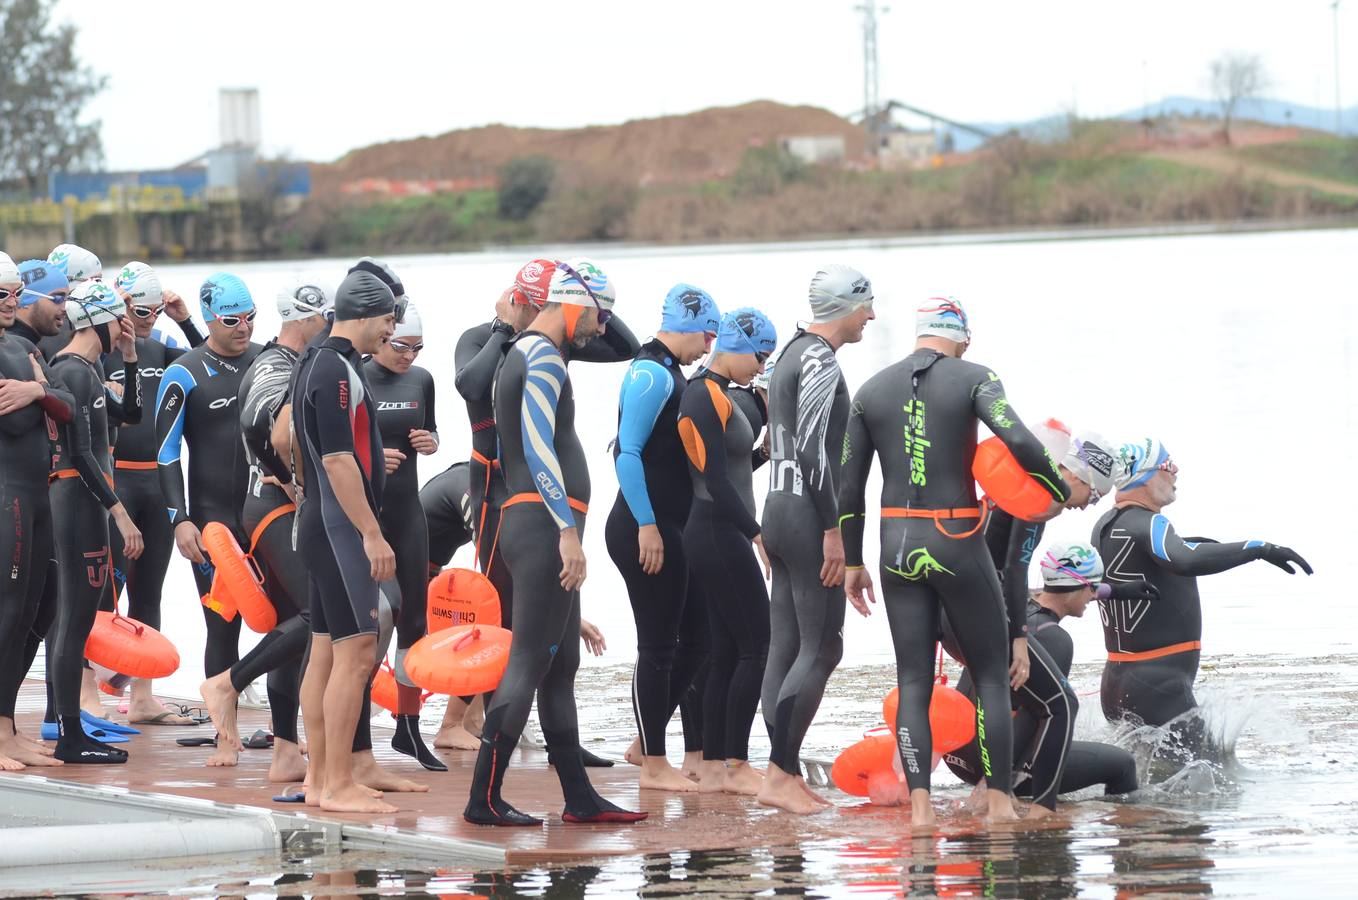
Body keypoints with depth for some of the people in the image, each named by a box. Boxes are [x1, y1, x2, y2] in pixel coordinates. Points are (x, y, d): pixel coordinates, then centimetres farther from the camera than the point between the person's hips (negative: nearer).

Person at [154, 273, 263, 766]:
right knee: (223, 629, -2)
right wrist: (180, 519, -12)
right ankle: (226, 736, 5)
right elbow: (166, 451, -4)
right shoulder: (185, 375, -4)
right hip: (214, 519, -3)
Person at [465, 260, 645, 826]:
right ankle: (484, 798, -12)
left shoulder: (520, 354, 22)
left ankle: (579, 796, 14)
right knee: (530, 663, -11)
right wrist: (567, 529, -25)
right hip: (543, 523, -11)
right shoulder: (544, 356, -10)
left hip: (527, 523, 11)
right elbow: (538, 447, -21)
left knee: (562, 666, 11)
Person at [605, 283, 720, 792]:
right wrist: (646, 525, -22)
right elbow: (628, 453, -20)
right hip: (646, 528, -10)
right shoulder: (651, 374, -14)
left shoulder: (671, 374, 17)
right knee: (659, 645, -4)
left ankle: (647, 741, 23)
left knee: (695, 639, 13)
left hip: (671, 529, 10)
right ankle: (653, 764, 2)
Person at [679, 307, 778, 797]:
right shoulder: (705, 397, -14)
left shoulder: (716, 396, 17)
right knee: (756, 648, -7)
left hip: (720, 535, 10)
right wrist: (758, 534, -19)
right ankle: (736, 766, -5)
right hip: (719, 534, -10)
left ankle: (712, 769, 10)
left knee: (727, 653, 9)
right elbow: (717, 481, -19)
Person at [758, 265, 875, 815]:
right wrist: (832, 529, -20)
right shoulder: (820, 361, -13)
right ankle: (780, 775, -12)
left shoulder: (793, 353, 18)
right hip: (807, 516, -10)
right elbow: (812, 449, -20)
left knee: (786, 647, 8)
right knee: (821, 648, -9)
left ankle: (786, 775, 9)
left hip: (779, 509, 10)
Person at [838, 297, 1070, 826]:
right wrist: (1061, 493, -6)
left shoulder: (872, 391, 8)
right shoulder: (973, 379, -4)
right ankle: (999, 802, 3)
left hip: (898, 546, 3)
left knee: (913, 681, 6)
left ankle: (920, 805, -6)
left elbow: (848, 485, 9)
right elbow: (1019, 440, -20)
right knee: (992, 676, 8)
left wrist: (852, 563, 16)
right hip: (958, 544, -3)